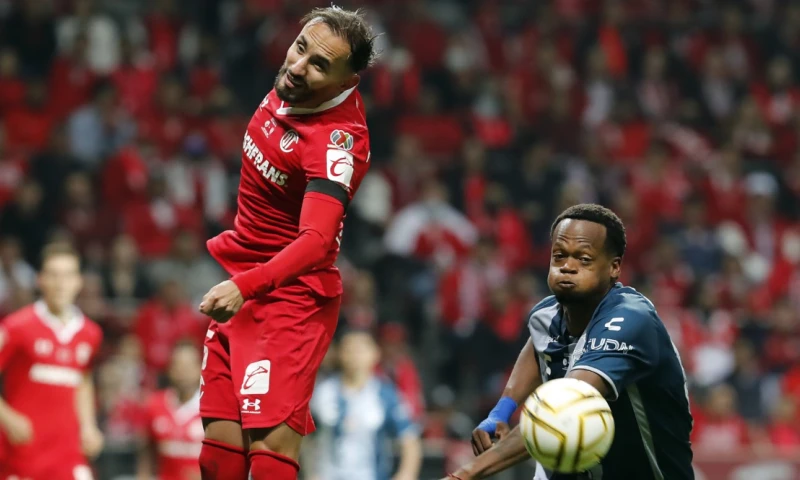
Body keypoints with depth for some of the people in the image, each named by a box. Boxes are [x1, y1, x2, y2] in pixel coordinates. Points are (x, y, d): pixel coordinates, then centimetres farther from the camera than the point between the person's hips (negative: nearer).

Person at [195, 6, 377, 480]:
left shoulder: (339, 140, -26)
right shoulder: (288, 88, -1)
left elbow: (317, 241, -36)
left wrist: (246, 285, -49)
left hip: (291, 297, -8)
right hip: (241, 287, 8)